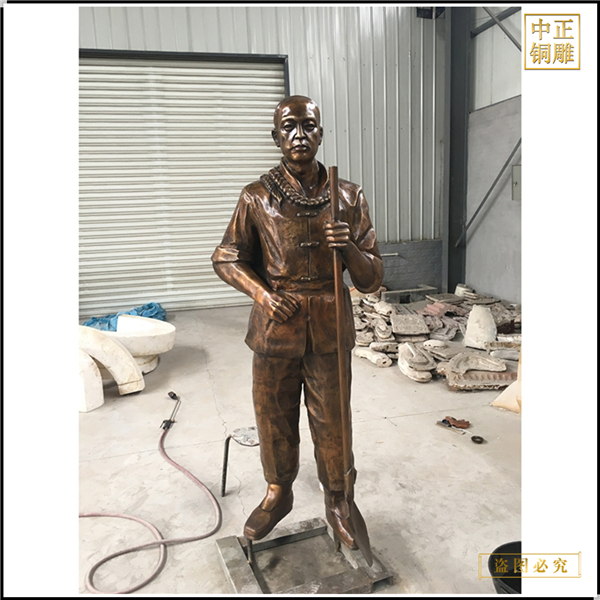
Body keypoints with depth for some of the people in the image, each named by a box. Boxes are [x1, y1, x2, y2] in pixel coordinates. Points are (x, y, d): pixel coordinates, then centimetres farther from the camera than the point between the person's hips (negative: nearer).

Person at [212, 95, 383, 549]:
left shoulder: (349, 197, -3)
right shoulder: (257, 197, -3)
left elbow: (372, 278, -1)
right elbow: (227, 258, 7)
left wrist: (349, 247, -22)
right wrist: (261, 292, -10)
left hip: (330, 330, 0)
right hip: (275, 328, 1)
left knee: (332, 422, 12)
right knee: (274, 418, 16)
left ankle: (337, 502, 37)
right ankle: (278, 494, 42)